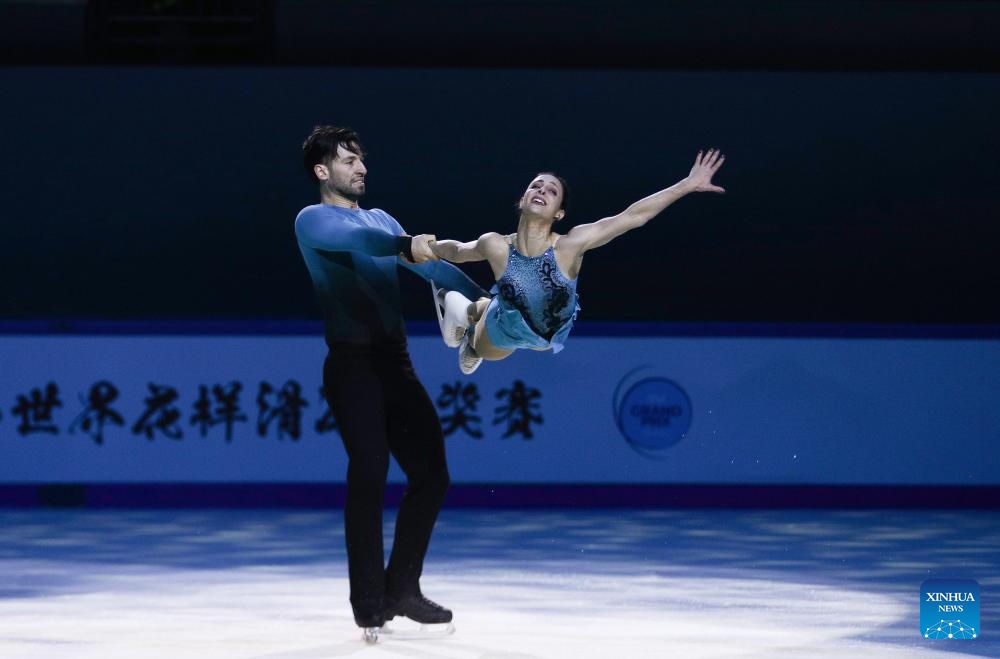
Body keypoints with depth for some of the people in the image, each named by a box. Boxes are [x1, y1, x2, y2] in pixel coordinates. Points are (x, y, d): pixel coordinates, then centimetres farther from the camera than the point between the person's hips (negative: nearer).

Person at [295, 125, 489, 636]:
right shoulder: (313, 220, -1)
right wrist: (405, 247, -40)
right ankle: (369, 606, -14)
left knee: (431, 473, 5)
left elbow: (429, 262, 14)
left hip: (395, 363, 7)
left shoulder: (380, 219, 22)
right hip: (353, 364, -7)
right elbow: (355, 240, -23)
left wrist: (483, 298, 4)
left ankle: (401, 591, 16)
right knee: (369, 473, -17)